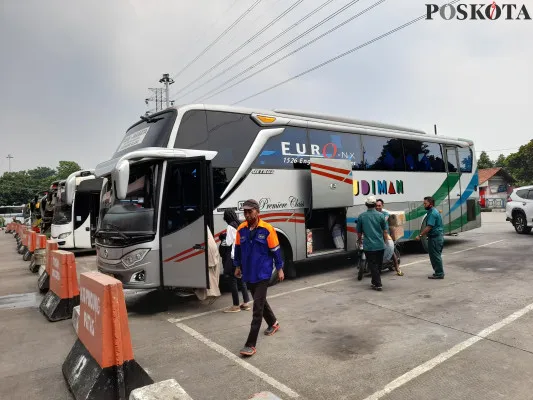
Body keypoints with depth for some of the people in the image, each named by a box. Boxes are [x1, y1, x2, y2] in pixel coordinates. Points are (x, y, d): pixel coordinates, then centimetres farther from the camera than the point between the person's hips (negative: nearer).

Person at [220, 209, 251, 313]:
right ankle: (246, 303, 21)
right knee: (241, 279, 16)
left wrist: (222, 241, 5)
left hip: (233, 257, -8)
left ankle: (236, 306, 6)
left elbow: (228, 243, -15)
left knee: (233, 281, 0)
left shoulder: (230, 227, -14)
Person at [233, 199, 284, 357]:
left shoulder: (267, 229, -13)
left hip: (262, 274, -5)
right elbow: (238, 248, 11)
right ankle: (273, 323, 47)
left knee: (257, 306, -6)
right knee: (260, 301, 22)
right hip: (248, 273, 5)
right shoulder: (241, 229, -2)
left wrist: (279, 268, -1)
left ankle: (251, 344, -2)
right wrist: (238, 266, 16)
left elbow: (275, 250, -6)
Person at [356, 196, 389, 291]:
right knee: (379, 265, 17)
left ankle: (378, 284, 2)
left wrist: (360, 241, 24)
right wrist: (385, 242, 16)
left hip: (368, 246, -2)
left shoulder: (361, 216, -3)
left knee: (373, 265, 5)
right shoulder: (380, 215, -3)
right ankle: (375, 282, 29)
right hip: (380, 245, 2)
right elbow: (385, 231, 2)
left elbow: (359, 232, 6)